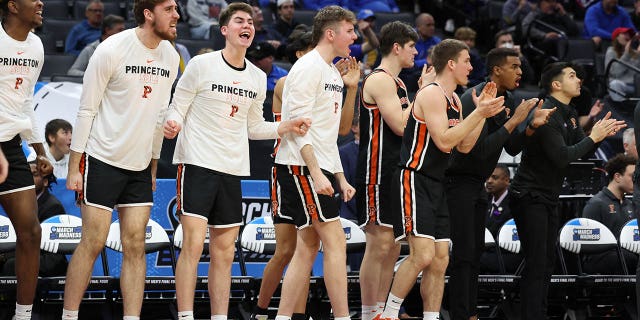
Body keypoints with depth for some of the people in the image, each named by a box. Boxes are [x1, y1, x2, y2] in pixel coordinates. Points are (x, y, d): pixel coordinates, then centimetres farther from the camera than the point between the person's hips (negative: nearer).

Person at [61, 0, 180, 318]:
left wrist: (153, 166, 17)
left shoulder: (170, 57, 6)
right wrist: (74, 168, -10)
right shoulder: (112, 50, -12)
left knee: (135, 247, 1)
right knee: (92, 243, -5)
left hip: (140, 166, 6)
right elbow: (86, 110, -9)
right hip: (102, 160, -6)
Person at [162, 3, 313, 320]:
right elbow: (177, 111, -3)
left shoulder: (257, 78, 12)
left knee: (224, 251, 8)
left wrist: (287, 127, 6)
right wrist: (171, 124, -25)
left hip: (233, 170, 6)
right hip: (197, 163, -6)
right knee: (193, 243, -13)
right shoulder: (202, 65, -5)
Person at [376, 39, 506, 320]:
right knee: (423, 254, -18)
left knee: (440, 260, 5)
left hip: (436, 185, 10)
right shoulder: (432, 94, -13)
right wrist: (479, 113, -19)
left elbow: (464, 146, 18)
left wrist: (482, 112, 11)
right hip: (414, 180, -10)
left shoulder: (453, 99, 17)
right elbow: (444, 141, -22)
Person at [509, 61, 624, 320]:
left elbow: (579, 149, 11)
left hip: (548, 198, 10)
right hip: (530, 198, -10)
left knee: (546, 263, 11)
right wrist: (593, 138, -17)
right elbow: (561, 157, -25)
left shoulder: (568, 114, 11)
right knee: (537, 264, -12)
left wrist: (601, 133, -6)